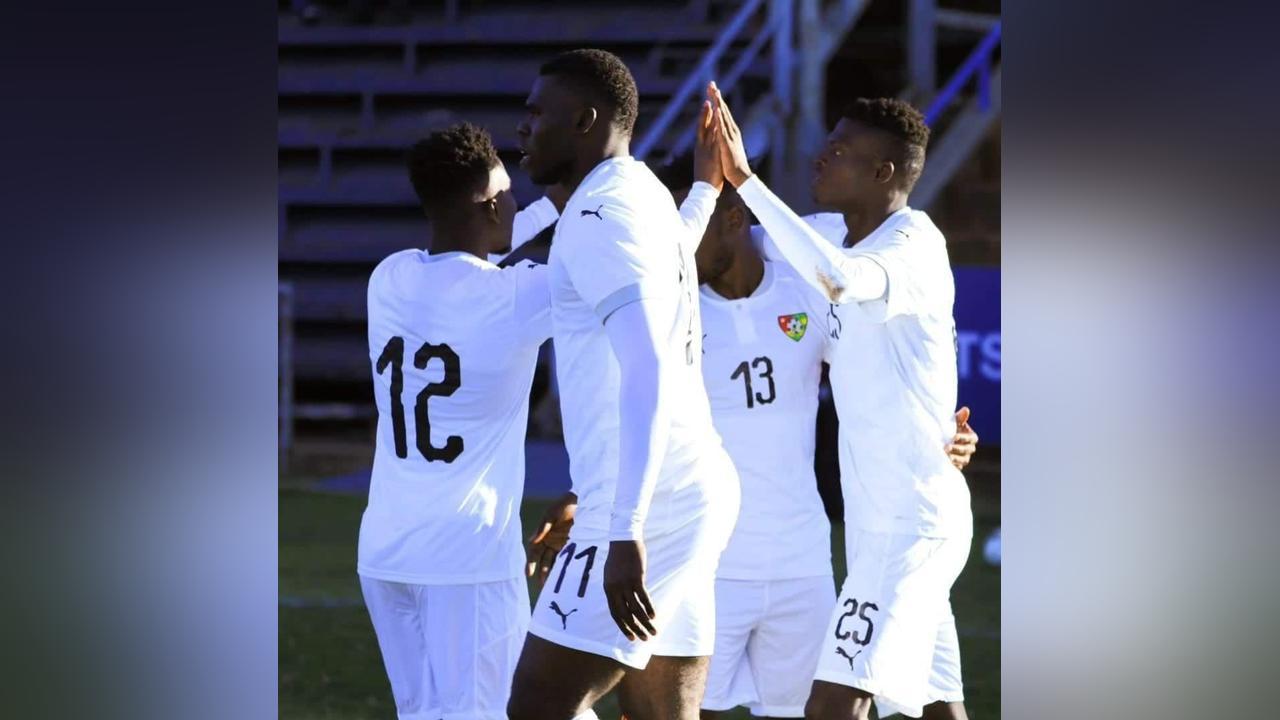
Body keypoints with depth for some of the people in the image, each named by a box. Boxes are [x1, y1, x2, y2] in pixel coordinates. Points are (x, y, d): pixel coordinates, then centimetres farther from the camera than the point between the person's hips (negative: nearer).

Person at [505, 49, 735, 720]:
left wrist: (624, 533, -28)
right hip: (693, 490, 10)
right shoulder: (648, 198, 19)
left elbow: (645, 374, -23)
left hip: (644, 510, -10)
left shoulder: (600, 216, -12)